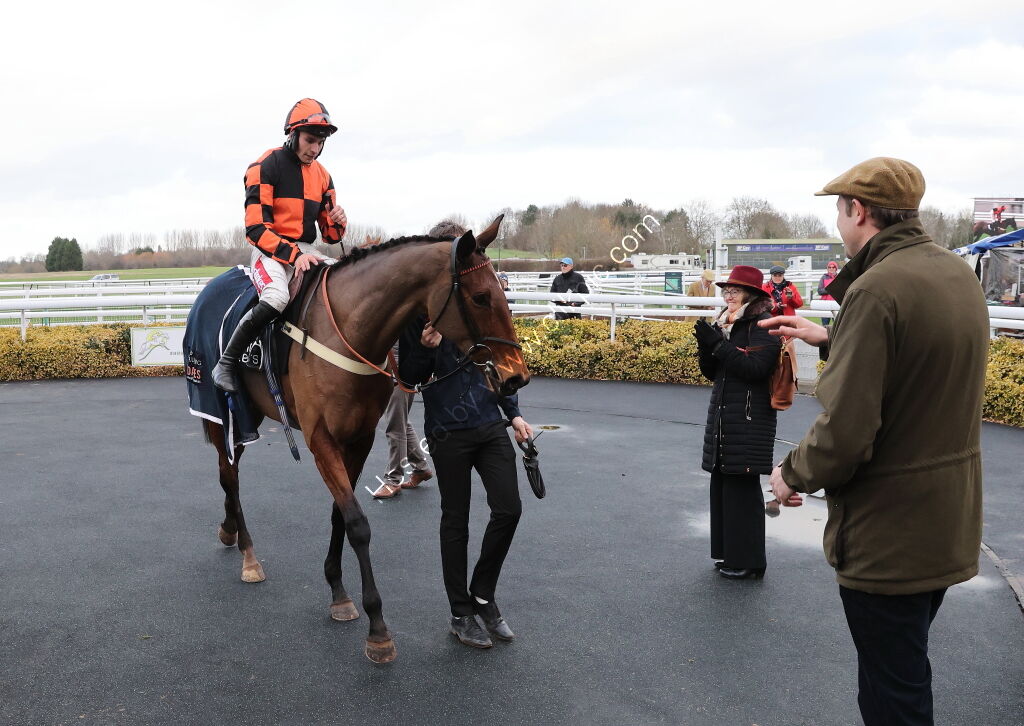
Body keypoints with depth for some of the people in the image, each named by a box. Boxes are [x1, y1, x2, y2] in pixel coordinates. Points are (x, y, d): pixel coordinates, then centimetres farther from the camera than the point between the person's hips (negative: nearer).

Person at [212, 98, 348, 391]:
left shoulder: (322, 175, 12)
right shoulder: (265, 167, -7)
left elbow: (330, 235, 15)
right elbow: (256, 228, -14)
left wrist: (338, 223, -9)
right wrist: (292, 255, -25)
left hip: (305, 251, 6)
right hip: (270, 249, -6)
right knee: (276, 297, -36)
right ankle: (225, 363, -18)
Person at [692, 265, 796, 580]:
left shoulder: (763, 324, -9)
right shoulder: (726, 323, 15)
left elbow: (756, 367, -22)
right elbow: (712, 373, 15)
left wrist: (718, 343, -21)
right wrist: (706, 347, -4)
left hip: (749, 420, -8)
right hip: (722, 416, 8)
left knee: (742, 485, -4)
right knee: (722, 483, 12)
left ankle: (747, 561, 8)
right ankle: (729, 553, 24)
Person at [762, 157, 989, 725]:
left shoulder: (877, 289, -24)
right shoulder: (958, 274, 4)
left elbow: (845, 432, -28)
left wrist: (792, 474, -10)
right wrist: (830, 339, 20)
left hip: (888, 538, -9)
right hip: (951, 526, 9)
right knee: (909, 677, 27)